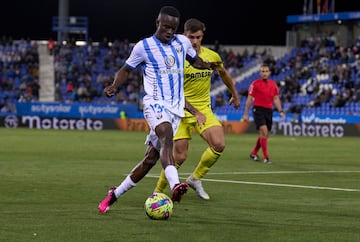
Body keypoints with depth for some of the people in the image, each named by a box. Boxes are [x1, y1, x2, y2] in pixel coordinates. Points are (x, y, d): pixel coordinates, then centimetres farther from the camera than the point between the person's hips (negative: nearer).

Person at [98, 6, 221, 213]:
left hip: (176, 108, 5)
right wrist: (114, 87, -8)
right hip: (155, 103, -5)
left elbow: (195, 60, 28)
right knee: (167, 137, -35)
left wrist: (207, 65, 5)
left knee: (151, 158, 3)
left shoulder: (183, 42, 11)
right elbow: (126, 70, 11)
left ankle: (115, 194, 18)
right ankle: (175, 185, -55)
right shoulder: (144, 46, 0)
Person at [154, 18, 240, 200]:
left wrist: (234, 94, 33)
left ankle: (195, 178, 6)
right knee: (179, 156, -9)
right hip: (182, 110, -4)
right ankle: (158, 192, 14)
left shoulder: (212, 56, 2)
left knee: (219, 144, -18)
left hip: (204, 108, 4)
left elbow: (223, 74, 23)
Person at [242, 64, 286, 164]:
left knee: (264, 135, 10)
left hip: (269, 110, 5)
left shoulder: (273, 84, 10)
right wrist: (246, 114, -3)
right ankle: (266, 157, -17)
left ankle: (253, 153, 31)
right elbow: (249, 99, -1)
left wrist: (280, 111, 2)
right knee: (264, 132, -18)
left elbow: (276, 99, 15)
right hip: (258, 110, -5)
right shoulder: (255, 84, -3)